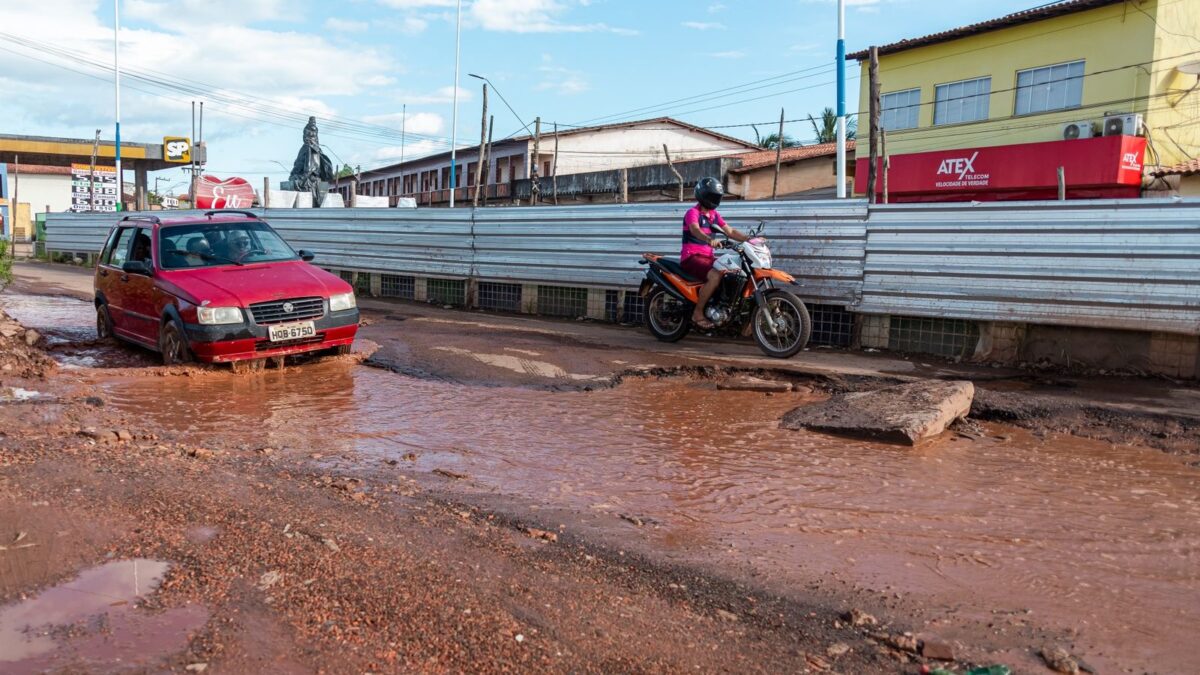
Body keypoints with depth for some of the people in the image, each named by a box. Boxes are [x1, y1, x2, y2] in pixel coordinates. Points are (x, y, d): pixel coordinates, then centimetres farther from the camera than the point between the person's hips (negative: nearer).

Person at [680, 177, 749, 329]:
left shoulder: (714, 215, 17)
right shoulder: (693, 212, -9)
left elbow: (730, 232, 12)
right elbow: (695, 230, -29)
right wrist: (709, 239, -49)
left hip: (708, 257, 8)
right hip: (691, 257, -8)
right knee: (715, 276, -32)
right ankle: (698, 313, -21)